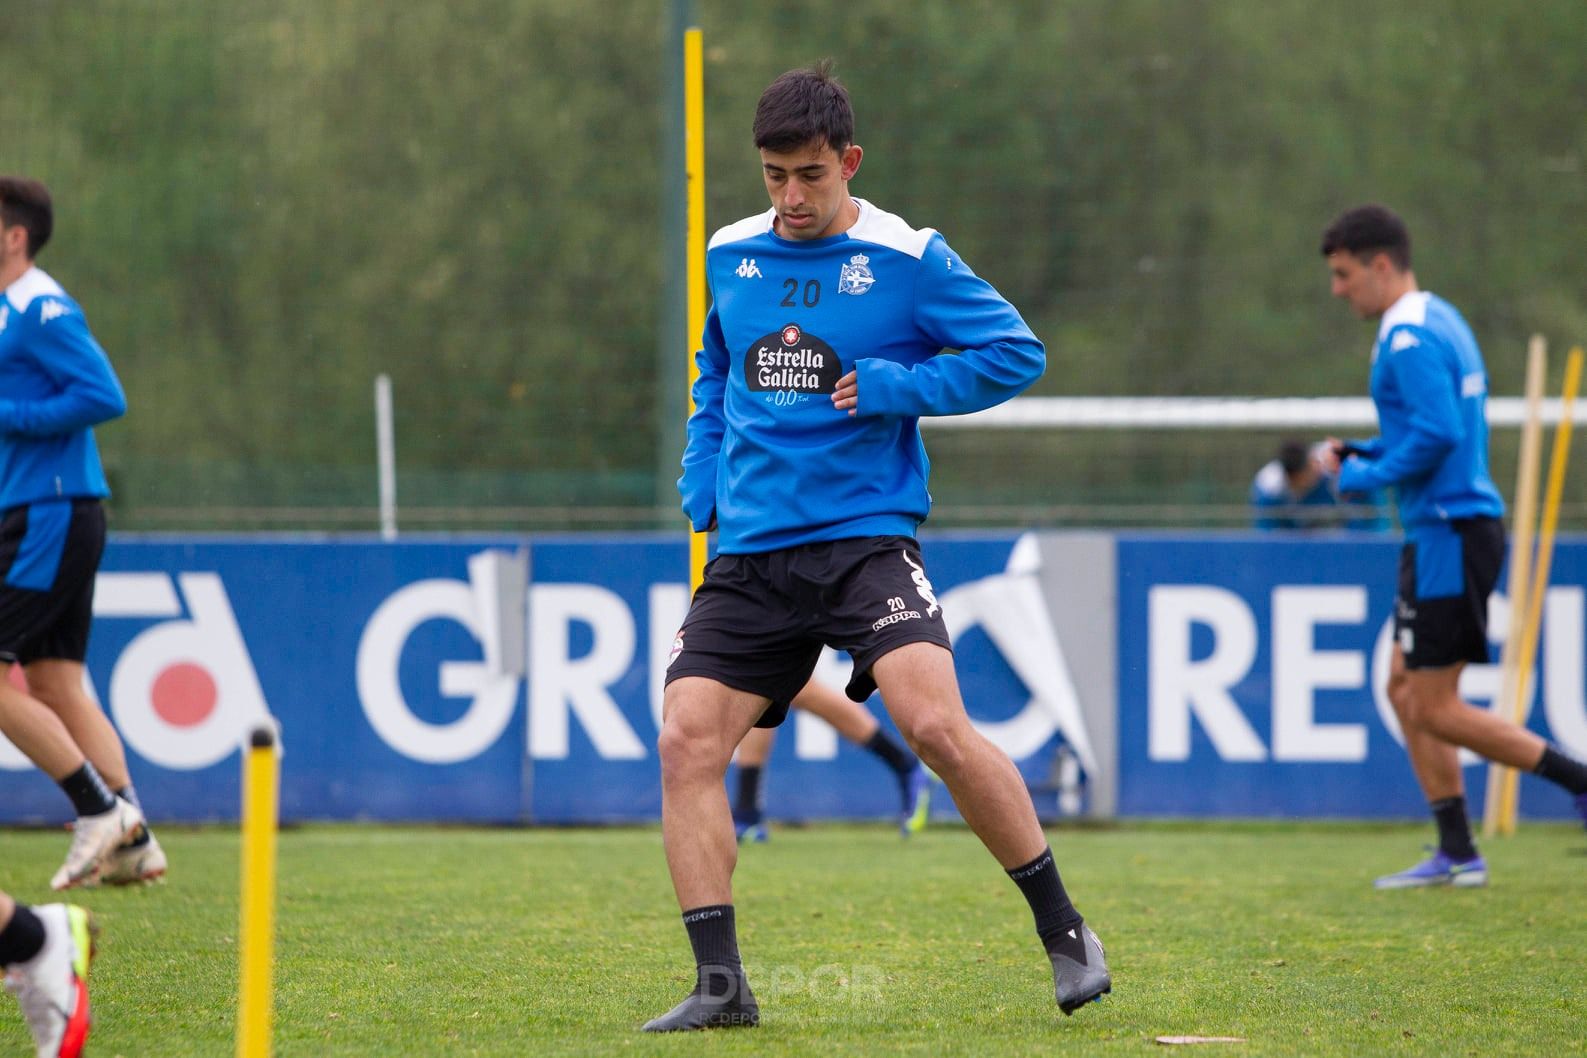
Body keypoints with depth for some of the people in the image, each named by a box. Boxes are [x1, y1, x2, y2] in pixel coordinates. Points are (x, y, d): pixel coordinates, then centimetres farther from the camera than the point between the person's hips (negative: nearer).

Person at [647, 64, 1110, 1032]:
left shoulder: (908, 259, -4)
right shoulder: (730, 256, 11)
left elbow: (1017, 353, -3)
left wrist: (895, 387, -13)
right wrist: (702, 483, 14)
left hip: (866, 537, -5)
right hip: (749, 553, 5)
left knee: (937, 727, -21)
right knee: (686, 740, -11)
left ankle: (1065, 933, -5)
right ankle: (720, 984, -6)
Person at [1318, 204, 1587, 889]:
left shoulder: (1410, 339, -16)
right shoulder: (1441, 321, 16)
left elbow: (1437, 435, -25)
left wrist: (1362, 476, -12)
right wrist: (1359, 454, 13)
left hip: (1450, 535, -11)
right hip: (1444, 531, 11)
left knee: (1434, 709, -8)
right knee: (1406, 690, 11)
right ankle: (1456, 854, 11)